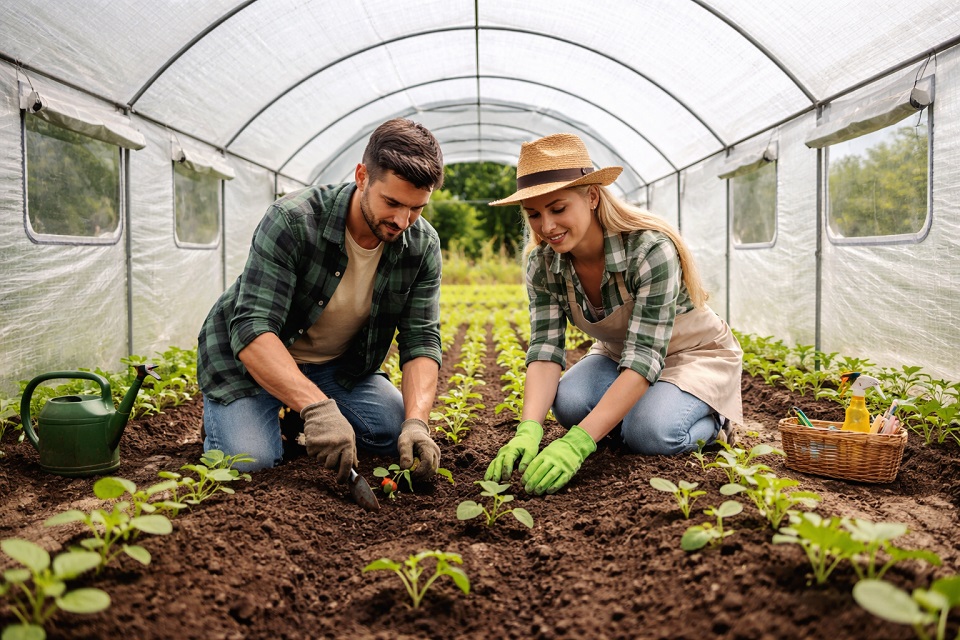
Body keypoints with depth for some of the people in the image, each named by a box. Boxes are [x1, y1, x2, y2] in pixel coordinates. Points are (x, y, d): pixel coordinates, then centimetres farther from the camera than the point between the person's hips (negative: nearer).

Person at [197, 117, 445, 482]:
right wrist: (318, 406, -51)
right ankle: (219, 412, 10)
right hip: (249, 356, -4)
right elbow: (253, 329, -37)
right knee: (250, 460, -25)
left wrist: (417, 422, -34)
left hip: (337, 365, 5)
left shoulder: (422, 246, -15)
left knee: (408, 441, -8)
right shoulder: (292, 221, -30)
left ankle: (299, 420, 15)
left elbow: (420, 341, -16)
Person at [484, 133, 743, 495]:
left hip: (697, 355, -4)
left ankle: (713, 421, 1)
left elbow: (644, 356, -39)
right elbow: (545, 349, -22)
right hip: (618, 356, 4)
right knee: (568, 402, -27)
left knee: (647, 432, -32)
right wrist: (528, 431, -41)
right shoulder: (542, 264, -17)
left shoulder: (650, 249, -34)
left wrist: (577, 443, -49)